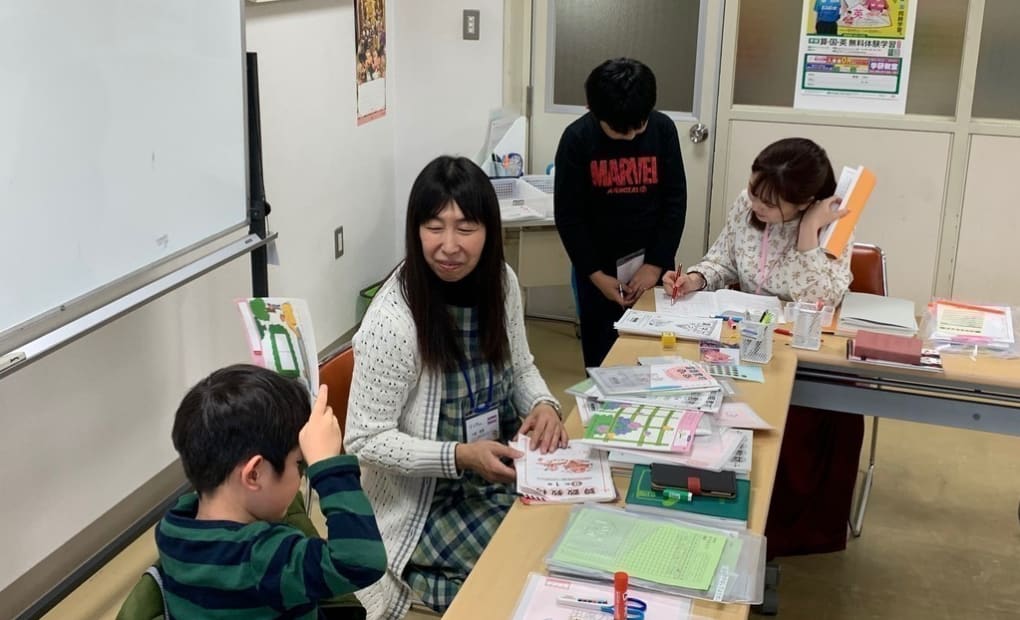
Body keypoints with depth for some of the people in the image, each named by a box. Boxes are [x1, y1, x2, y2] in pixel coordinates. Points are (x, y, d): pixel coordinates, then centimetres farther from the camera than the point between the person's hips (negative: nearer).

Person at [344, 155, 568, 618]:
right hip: (425, 502, -6)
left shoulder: (501, 282, -6)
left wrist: (543, 404, -11)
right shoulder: (393, 321, -25)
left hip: (501, 472, 6)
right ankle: (421, 578, 9)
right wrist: (461, 457, -27)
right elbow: (365, 440, -19)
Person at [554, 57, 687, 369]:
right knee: (601, 358, 7)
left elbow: (675, 201, -2)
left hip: (651, 264, 1)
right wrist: (596, 275, -11)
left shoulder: (663, 129, -6)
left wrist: (656, 264, -8)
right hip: (597, 267, -1)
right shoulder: (577, 138, -11)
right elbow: (568, 215, -8)